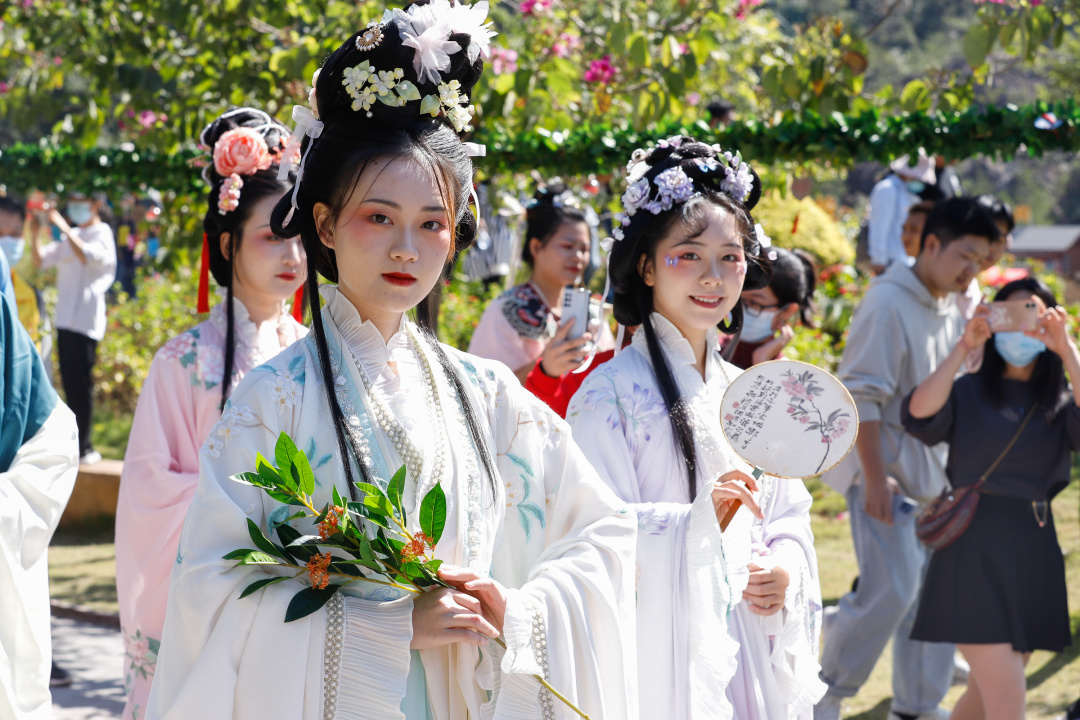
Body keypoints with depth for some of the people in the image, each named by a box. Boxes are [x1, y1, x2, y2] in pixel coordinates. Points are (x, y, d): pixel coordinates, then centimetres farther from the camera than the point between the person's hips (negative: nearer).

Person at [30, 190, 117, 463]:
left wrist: (64, 228, -23)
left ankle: (84, 447, -7)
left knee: (81, 382, -8)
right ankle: (73, 443, 14)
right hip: (65, 318, 7)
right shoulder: (70, 236, 18)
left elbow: (90, 257, -22)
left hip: (86, 321, -7)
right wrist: (35, 234, -1)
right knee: (69, 382, 9)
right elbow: (40, 260, 15)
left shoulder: (102, 233, -3)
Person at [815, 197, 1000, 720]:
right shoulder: (888, 303, -14)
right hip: (887, 467, -8)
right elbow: (861, 395, -18)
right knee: (891, 590, -12)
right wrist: (876, 477, -21)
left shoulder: (951, 312, 12)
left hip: (935, 473, 8)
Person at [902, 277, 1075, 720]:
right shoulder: (967, 394, 5)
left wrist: (1066, 350, -17)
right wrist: (964, 346, -15)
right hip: (974, 550, -4)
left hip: (1034, 554, 4)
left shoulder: (1060, 405, 12)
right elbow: (920, 411, -16)